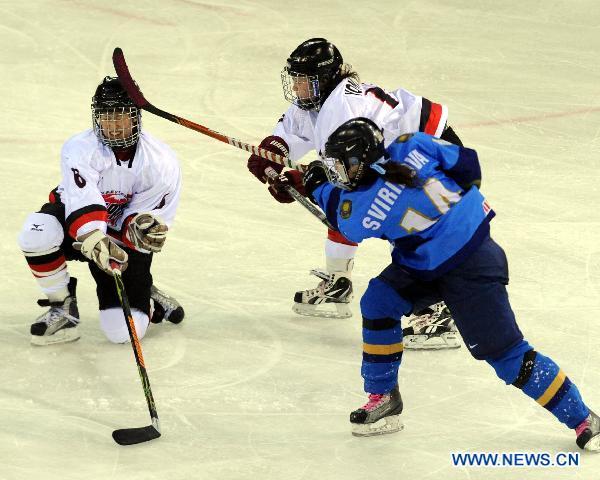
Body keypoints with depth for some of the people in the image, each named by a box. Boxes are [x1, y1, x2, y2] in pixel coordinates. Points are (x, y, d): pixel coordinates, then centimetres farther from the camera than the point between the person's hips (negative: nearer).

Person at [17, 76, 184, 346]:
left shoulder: (162, 162, -17)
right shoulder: (79, 149, -23)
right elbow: (82, 204, -37)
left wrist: (143, 226, -39)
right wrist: (96, 241, -55)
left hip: (125, 237, 0)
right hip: (74, 222, 0)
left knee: (123, 331, -15)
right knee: (37, 231, -36)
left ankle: (148, 302, 23)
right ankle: (62, 309, -13)